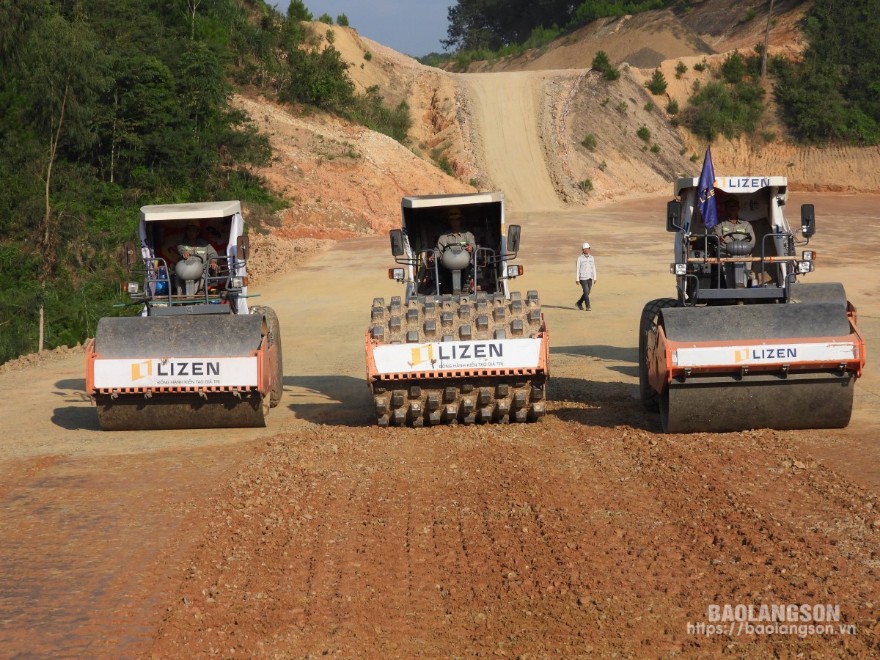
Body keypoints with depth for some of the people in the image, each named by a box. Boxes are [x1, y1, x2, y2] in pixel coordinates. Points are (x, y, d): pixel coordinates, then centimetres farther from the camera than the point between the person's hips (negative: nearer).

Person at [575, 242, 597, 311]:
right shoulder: (580, 258, -6)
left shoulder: (591, 258, 8)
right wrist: (577, 279, -7)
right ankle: (587, 307, -5)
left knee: (587, 292, 10)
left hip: (590, 278, 5)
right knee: (586, 292, -10)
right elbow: (577, 268, -5)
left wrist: (595, 278, 8)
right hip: (583, 278, -5)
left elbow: (593, 268, 11)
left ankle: (579, 303, 30)